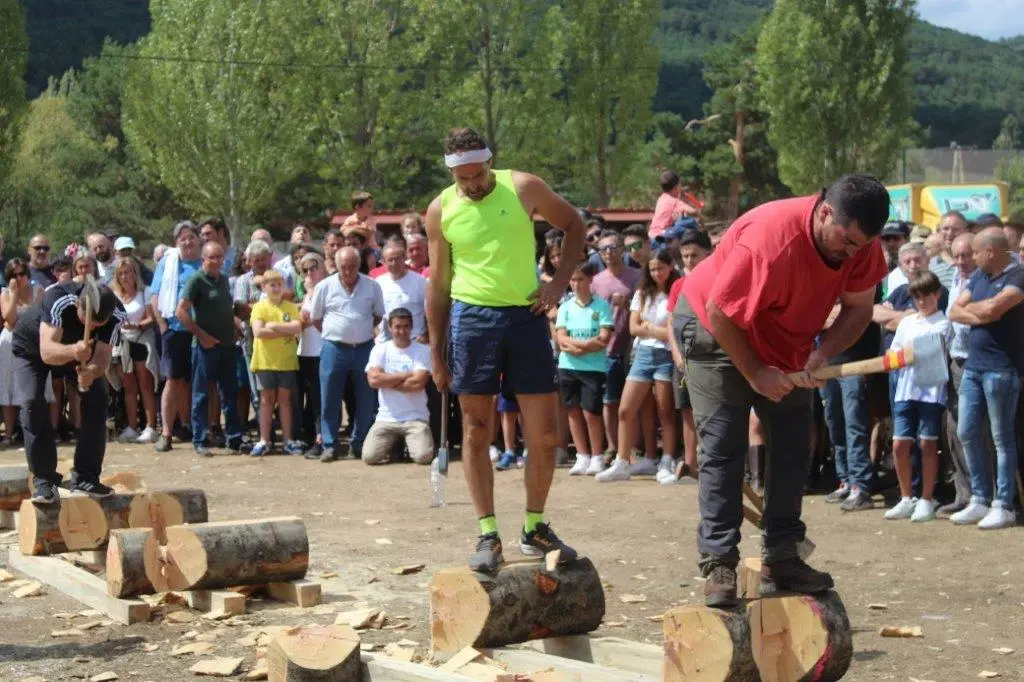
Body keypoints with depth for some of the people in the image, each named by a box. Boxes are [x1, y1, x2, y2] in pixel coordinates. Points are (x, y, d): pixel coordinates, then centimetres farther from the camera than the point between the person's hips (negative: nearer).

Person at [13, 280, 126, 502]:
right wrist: (73, 352, -70)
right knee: (33, 403, -21)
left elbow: (102, 357, -31)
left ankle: (85, 477, -2)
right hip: (32, 347, -3)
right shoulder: (58, 299, -42)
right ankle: (44, 480, -13)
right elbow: (47, 351, -49)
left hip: (80, 347, 3)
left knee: (97, 399, -13)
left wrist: (92, 371, -53)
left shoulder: (116, 314, -30)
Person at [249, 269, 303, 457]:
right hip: (265, 361, -1)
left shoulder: (291, 307, 5)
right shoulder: (260, 307, -1)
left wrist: (274, 325, -15)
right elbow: (258, 331, -15)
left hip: (287, 361, 1)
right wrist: (286, 330, -12)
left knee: (285, 399, 8)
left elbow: (297, 327, -10)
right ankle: (264, 441, 9)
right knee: (266, 399, 5)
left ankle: (289, 441, 11)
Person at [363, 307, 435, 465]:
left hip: (416, 418, -2)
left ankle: (409, 442, 14)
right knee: (369, 456, -17)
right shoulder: (380, 350, 4)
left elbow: (418, 383, -14)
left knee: (423, 456, -23)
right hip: (386, 418, 2)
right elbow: (373, 379, -12)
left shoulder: (422, 350, -1)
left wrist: (387, 381, -8)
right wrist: (407, 375, -10)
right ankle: (393, 444, 17)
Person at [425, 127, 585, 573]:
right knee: (476, 433, 1)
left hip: (526, 316, 0)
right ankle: (488, 535, 8)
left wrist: (560, 280, -2)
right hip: (473, 318, 0)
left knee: (545, 435, 1)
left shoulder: (523, 188, -1)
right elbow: (438, 285, 8)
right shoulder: (440, 210, 2)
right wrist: (437, 356, 6)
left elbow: (573, 225, 12)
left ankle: (534, 529, 17)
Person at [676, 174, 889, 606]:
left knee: (793, 446, 2)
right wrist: (755, 373, -23)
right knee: (722, 448, -11)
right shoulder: (771, 239, -37)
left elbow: (858, 308, -9)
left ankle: (781, 560, 7)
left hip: (786, 343, 7)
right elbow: (719, 313, -29)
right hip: (715, 330, -7)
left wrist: (821, 355, -25)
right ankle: (718, 565, -11)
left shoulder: (861, 243, -18)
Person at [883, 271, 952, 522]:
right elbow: (892, 355, 14)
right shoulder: (906, 322, 17)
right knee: (899, 445, 2)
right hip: (905, 390, 5)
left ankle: (926, 500, 10)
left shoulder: (943, 323, 1)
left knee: (927, 444, 1)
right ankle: (906, 499, 15)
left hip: (931, 390, -5)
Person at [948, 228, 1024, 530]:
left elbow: (993, 307, -26)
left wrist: (971, 308, -4)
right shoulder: (978, 276, 14)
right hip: (972, 365, 8)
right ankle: (980, 500, 17)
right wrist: (981, 316, -9)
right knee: (967, 433, 8)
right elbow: (954, 312, 11)